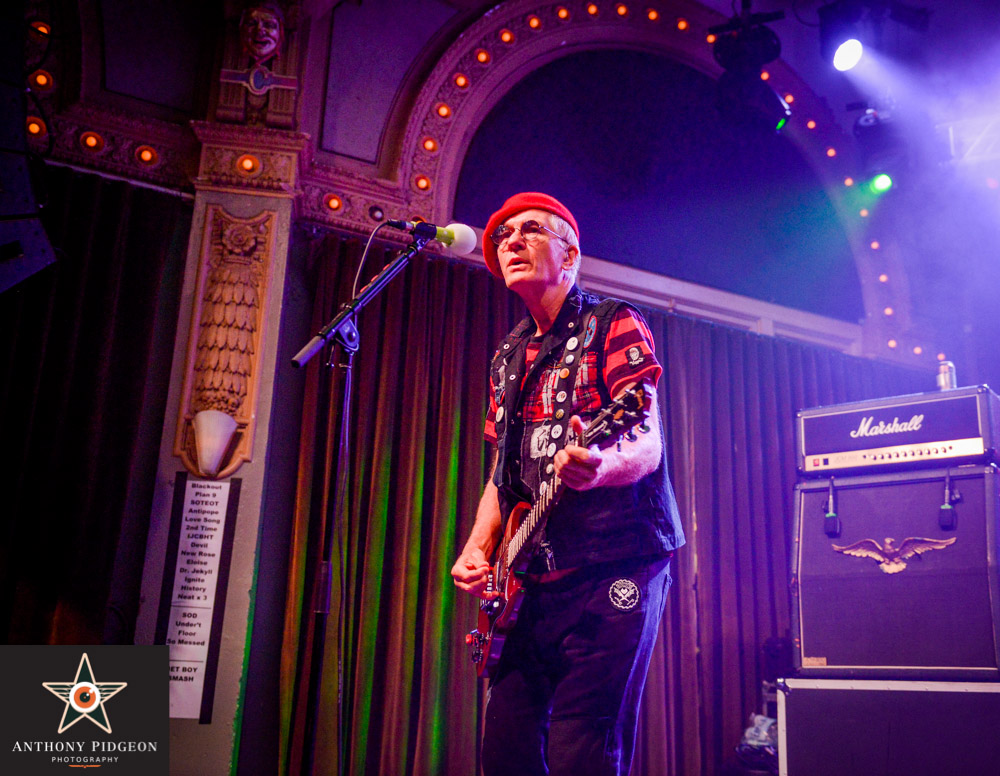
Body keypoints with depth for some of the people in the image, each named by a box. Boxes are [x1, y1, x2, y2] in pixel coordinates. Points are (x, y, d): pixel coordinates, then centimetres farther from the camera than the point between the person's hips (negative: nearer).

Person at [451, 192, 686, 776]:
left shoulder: (614, 324, -1)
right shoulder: (509, 356, 19)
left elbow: (649, 444, -13)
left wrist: (602, 465, -37)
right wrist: (477, 550, 7)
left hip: (614, 566, -6)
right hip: (532, 577, 7)